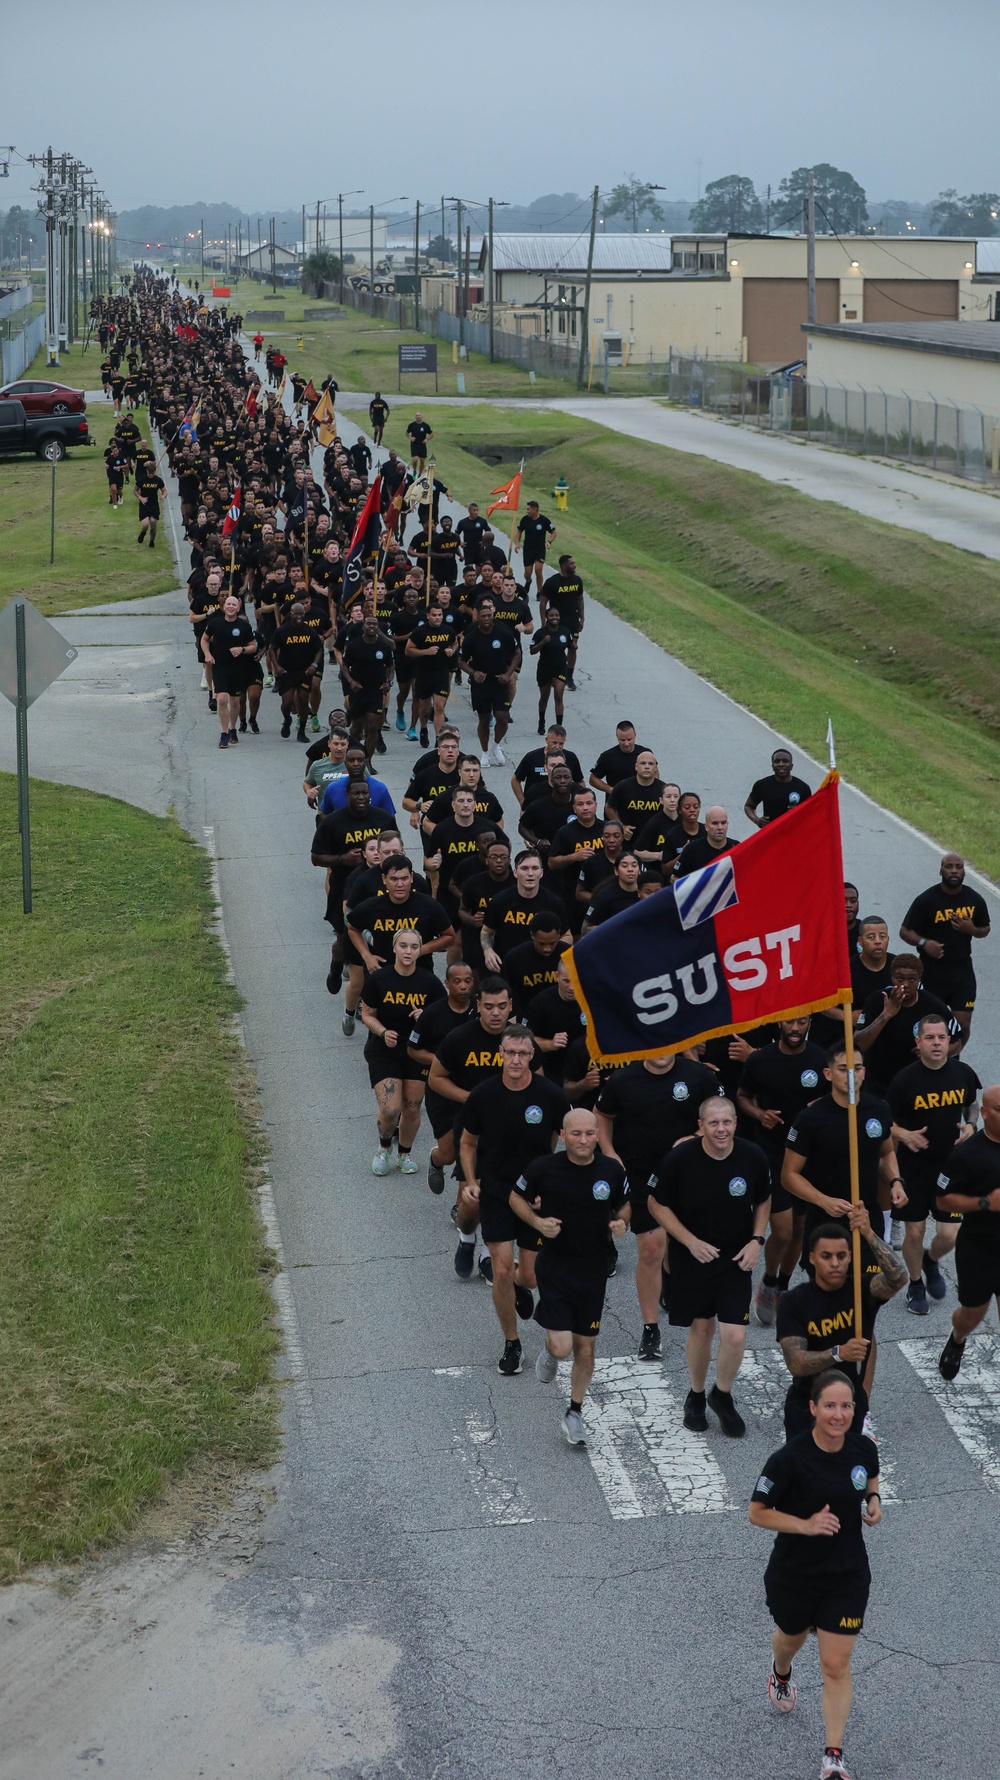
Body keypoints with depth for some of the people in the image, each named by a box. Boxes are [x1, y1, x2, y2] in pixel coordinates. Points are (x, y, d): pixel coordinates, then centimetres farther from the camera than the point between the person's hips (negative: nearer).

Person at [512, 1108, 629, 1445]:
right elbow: (517, 1198, 4)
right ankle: (549, 1348, 27)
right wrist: (538, 1222, -14)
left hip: (594, 1270, 2)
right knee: (563, 1347, -12)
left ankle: (575, 1413, 31)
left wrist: (621, 1222, -11)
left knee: (585, 1347, 10)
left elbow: (624, 1204, 11)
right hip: (554, 1268, -2)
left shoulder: (612, 1170, -7)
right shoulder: (544, 1168, -13)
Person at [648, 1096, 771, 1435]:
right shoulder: (679, 1159, -19)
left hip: (736, 1260, 1)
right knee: (701, 1329, 11)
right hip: (691, 1258, -1)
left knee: (734, 1335, -6)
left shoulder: (753, 1157, -12)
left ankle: (723, 1396, 22)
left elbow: (763, 1202, 6)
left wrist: (756, 1241, -7)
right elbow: (657, 1205, -7)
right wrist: (692, 1242, -15)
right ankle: (696, 1396, 36)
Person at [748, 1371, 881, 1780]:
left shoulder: (864, 1448, -12)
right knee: (792, 1639, 27)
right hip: (794, 1574, -1)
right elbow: (757, 1513, -17)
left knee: (836, 1665, -2)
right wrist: (806, 1525, -30)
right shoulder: (789, 1458, -26)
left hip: (847, 1574, 1)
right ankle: (781, 1674, 63)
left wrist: (873, 1500, -8)